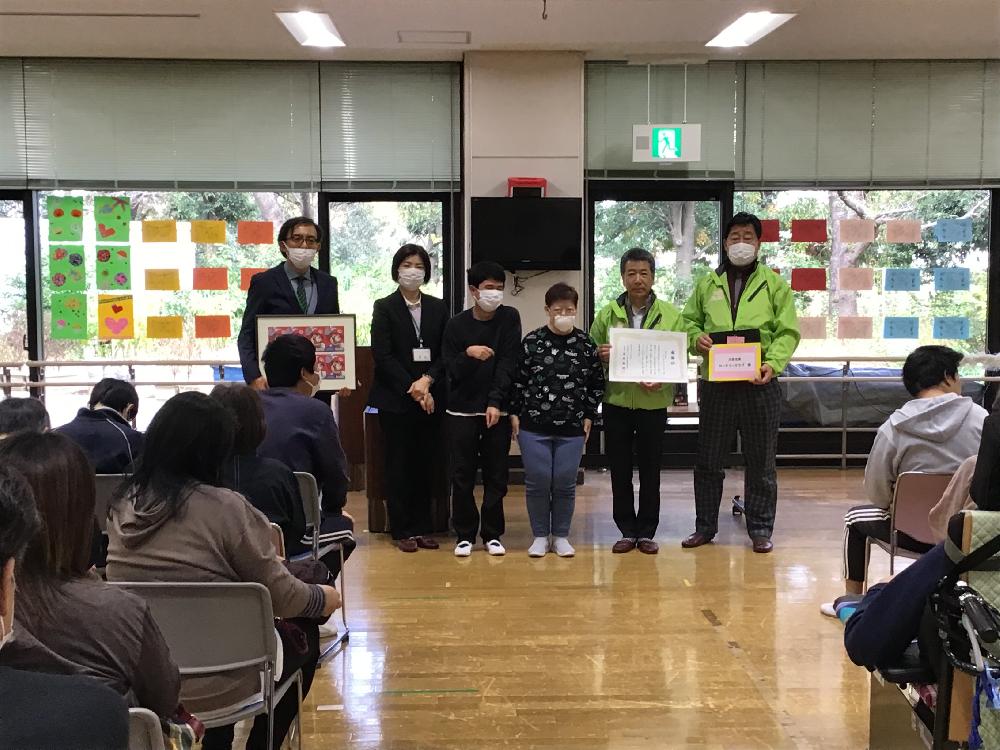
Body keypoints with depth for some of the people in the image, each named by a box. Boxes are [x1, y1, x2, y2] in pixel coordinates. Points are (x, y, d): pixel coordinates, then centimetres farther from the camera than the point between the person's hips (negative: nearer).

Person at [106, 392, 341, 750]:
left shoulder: (124, 504, -1)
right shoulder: (224, 507, -20)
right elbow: (282, 596, -12)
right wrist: (324, 597, 9)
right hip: (211, 683, -6)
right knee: (304, 634, 21)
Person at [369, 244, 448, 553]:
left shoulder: (438, 308, 10)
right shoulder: (384, 307, 0)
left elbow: (446, 353, 5)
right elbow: (382, 355, -7)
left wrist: (427, 380, -12)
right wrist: (412, 388, -13)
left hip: (431, 397, 3)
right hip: (395, 399, -3)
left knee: (427, 464, 6)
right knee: (399, 465, 2)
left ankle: (423, 527, 15)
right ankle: (402, 530, 10)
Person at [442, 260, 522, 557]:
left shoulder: (509, 318, 0)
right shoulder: (456, 324, -1)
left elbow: (508, 363, -6)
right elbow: (451, 370, -2)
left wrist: (495, 402, -15)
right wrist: (468, 355, -22)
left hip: (497, 410, 0)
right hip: (462, 410, 0)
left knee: (496, 476, 5)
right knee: (462, 476, 3)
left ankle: (492, 534, 16)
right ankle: (465, 534, 14)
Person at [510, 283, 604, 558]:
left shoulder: (586, 344, 2)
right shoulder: (531, 341, -2)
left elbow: (597, 383, 9)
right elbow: (517, 380, 2)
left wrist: (589, 416, 5)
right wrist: (514, 413, -1)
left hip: (572, 429, 1)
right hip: (533, 426, -1)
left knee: (565, 483, 5)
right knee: (537, 482, 3)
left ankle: (560, 536, 21)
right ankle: (540, 536, 18)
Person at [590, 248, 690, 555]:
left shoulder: (671, 315, 0)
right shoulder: (606, 314, 4)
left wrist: (663, 379, -18)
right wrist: (600, 356, -15)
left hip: (653, 403, -1)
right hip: (616, 402, 1)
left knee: (650, 470, 7)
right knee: (619, 470, 7)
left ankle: (647, 531, 19)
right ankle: (627, 530, 19)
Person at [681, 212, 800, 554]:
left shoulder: (774, 284, 5)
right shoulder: (707, 284, 11)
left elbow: (787, 332, -1)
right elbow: (689, 321, 18)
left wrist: (772, 363, -17)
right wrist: (696, 338, -6)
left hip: (760, 385, -2)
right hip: (715, 384, 2)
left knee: (761, 461, 6)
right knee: (708, 459, 8)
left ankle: (760, 528, 18)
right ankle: (705, 525, 20)